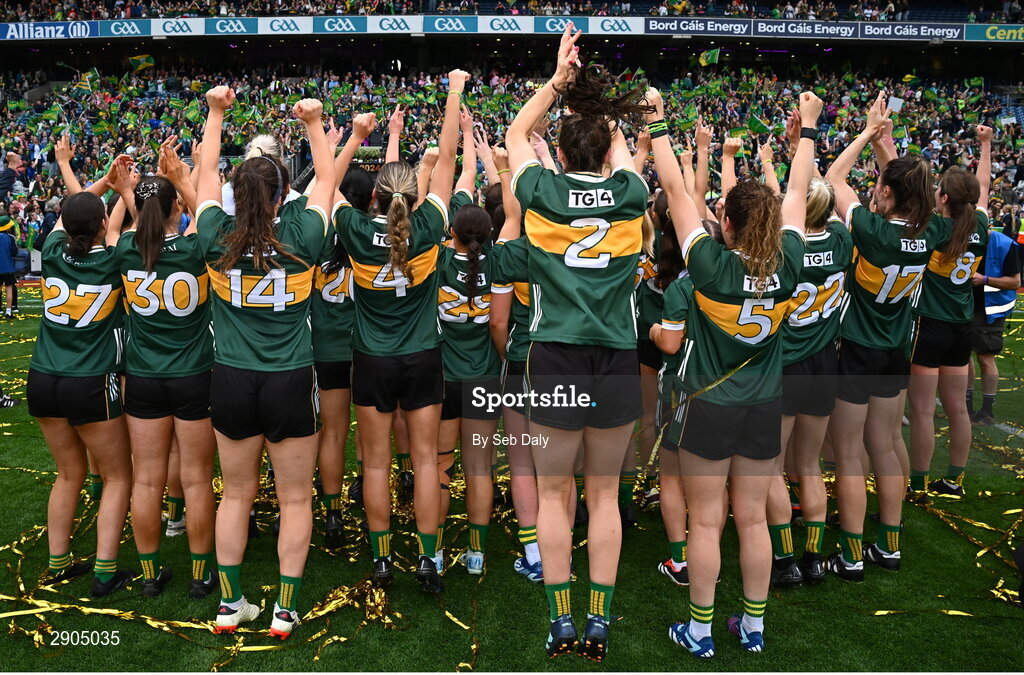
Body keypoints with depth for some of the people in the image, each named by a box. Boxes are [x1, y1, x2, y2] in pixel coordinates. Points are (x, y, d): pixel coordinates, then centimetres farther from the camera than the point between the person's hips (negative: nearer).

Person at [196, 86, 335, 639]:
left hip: (231, 380, 3)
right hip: (290, 382, -3)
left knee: (236, 495, 16)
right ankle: (285, 609, 17)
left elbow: (206, 174, 12)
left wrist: (215, 113, 18)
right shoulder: (301, 236, -10)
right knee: (294, 499, 9)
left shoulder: (217, 239, -4)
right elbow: (327, 181, 7)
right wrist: (314, 125, 12)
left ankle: (230, 605, 26)